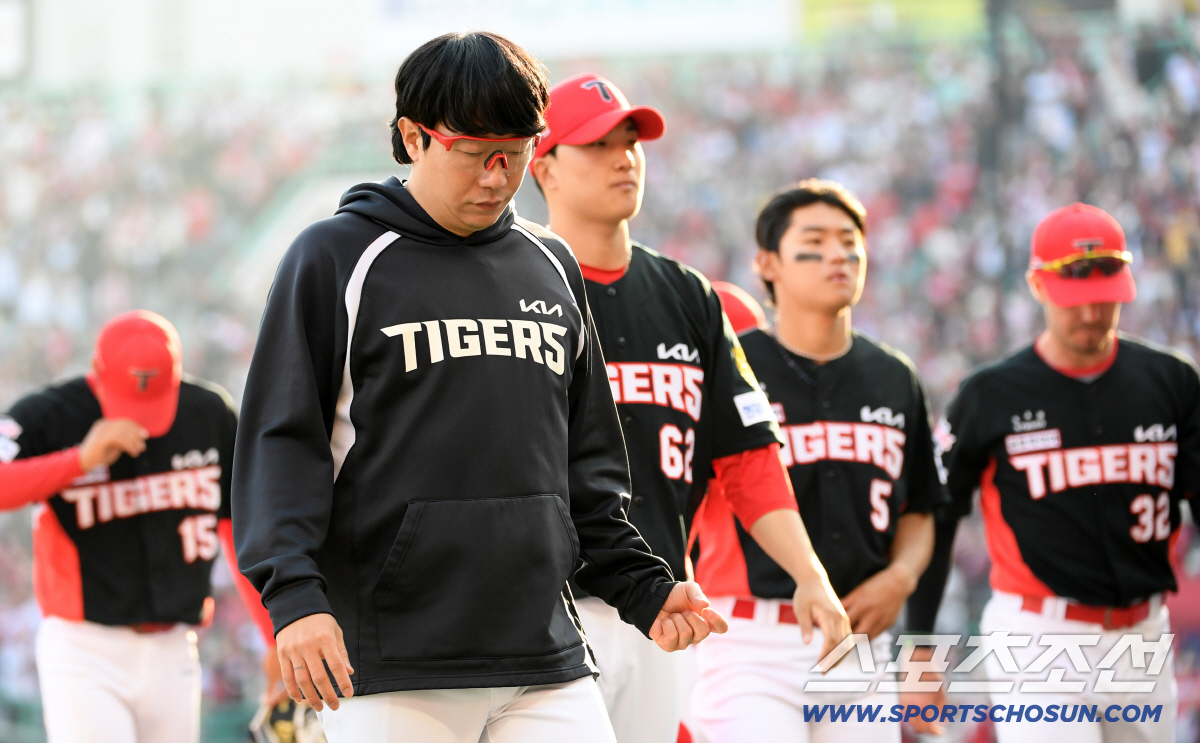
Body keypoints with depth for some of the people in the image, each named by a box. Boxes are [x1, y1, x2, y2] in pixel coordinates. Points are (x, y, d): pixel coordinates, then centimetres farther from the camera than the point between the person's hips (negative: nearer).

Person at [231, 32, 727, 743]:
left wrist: (643, 589, 11)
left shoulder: (553, 268, 17)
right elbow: (281, 442, -4)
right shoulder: (336, 258, 1)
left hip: (547, 660, 4)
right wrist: (295, 595, -17)